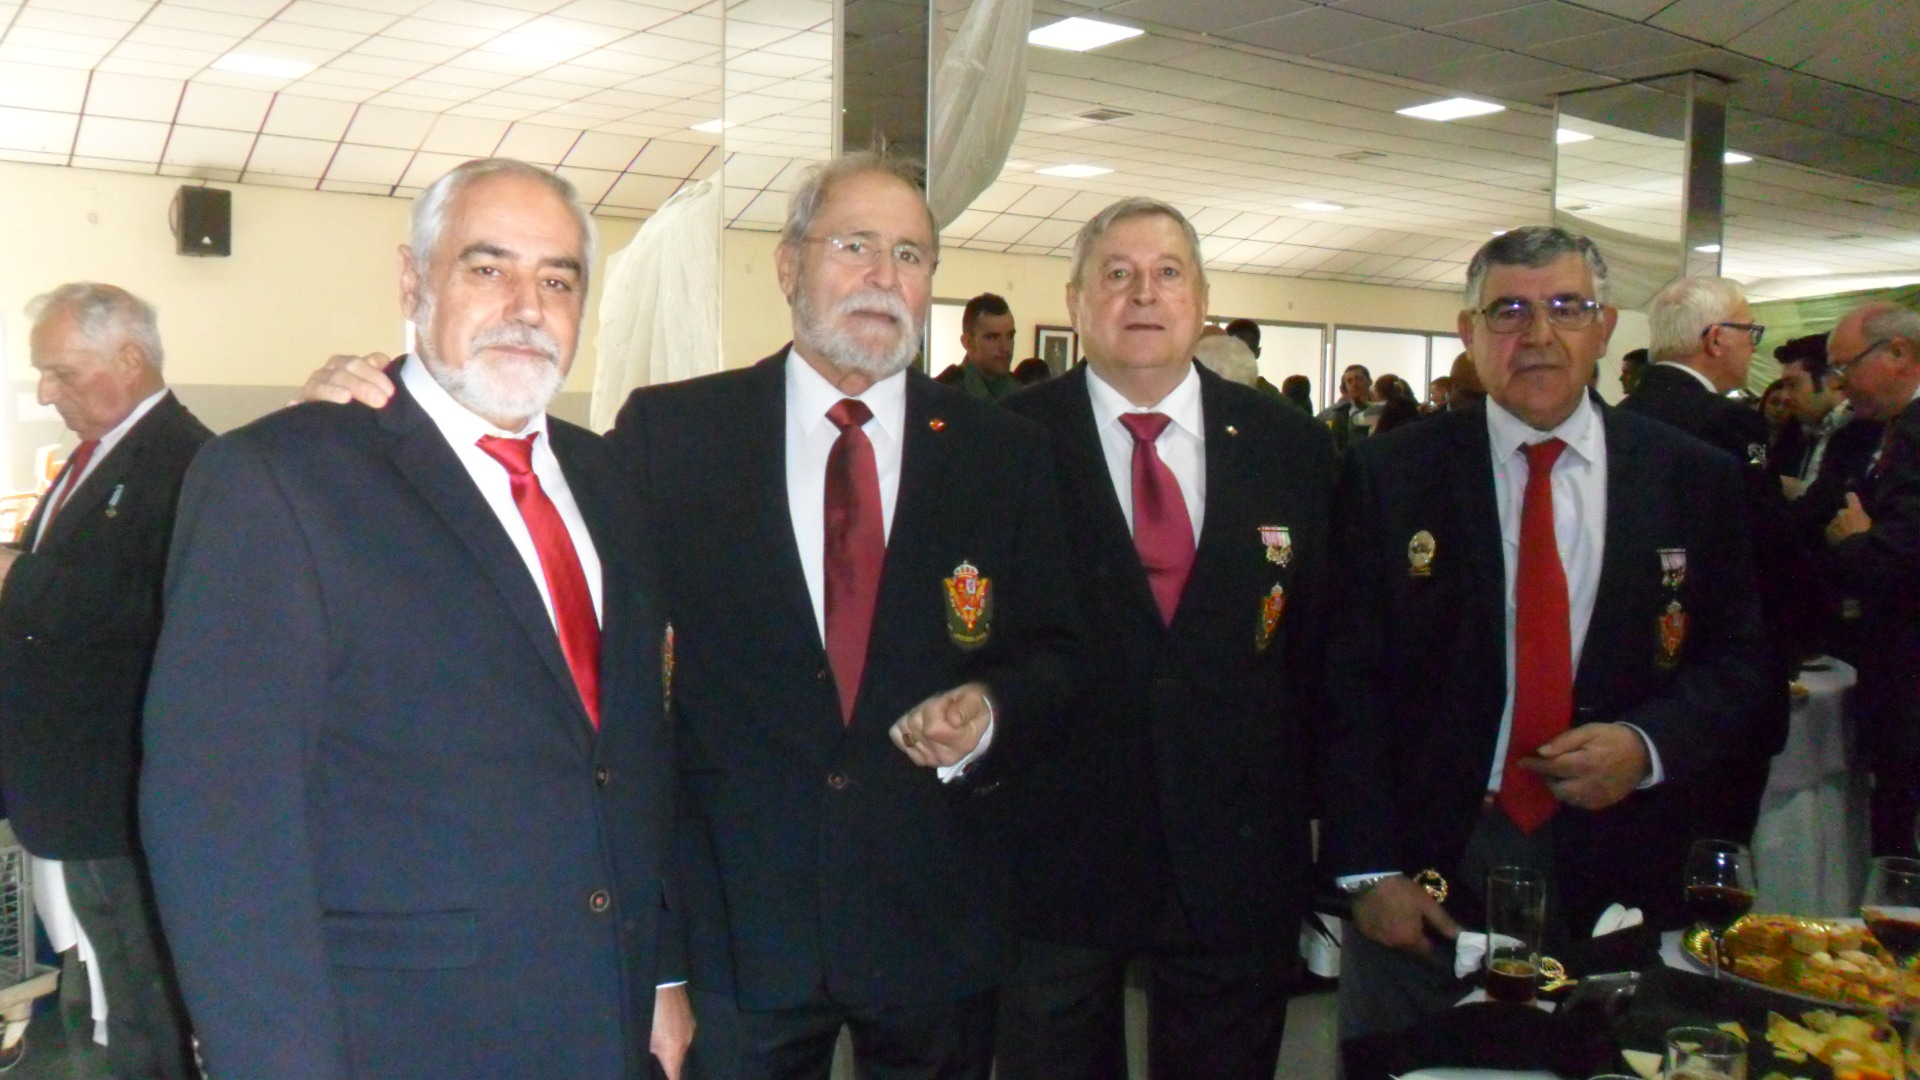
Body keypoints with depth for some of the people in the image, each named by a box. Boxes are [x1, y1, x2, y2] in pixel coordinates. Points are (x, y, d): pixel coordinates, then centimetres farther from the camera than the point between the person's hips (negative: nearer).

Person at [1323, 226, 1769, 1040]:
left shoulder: (1695, 480, 3)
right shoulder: (1388, 475, -3)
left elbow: (1738, 662, 8)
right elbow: (1346, 677, -5)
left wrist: (1649, 744, -12)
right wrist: (1369, 870, -10)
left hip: (1620, 873, 2)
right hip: (1428, 860, -1)